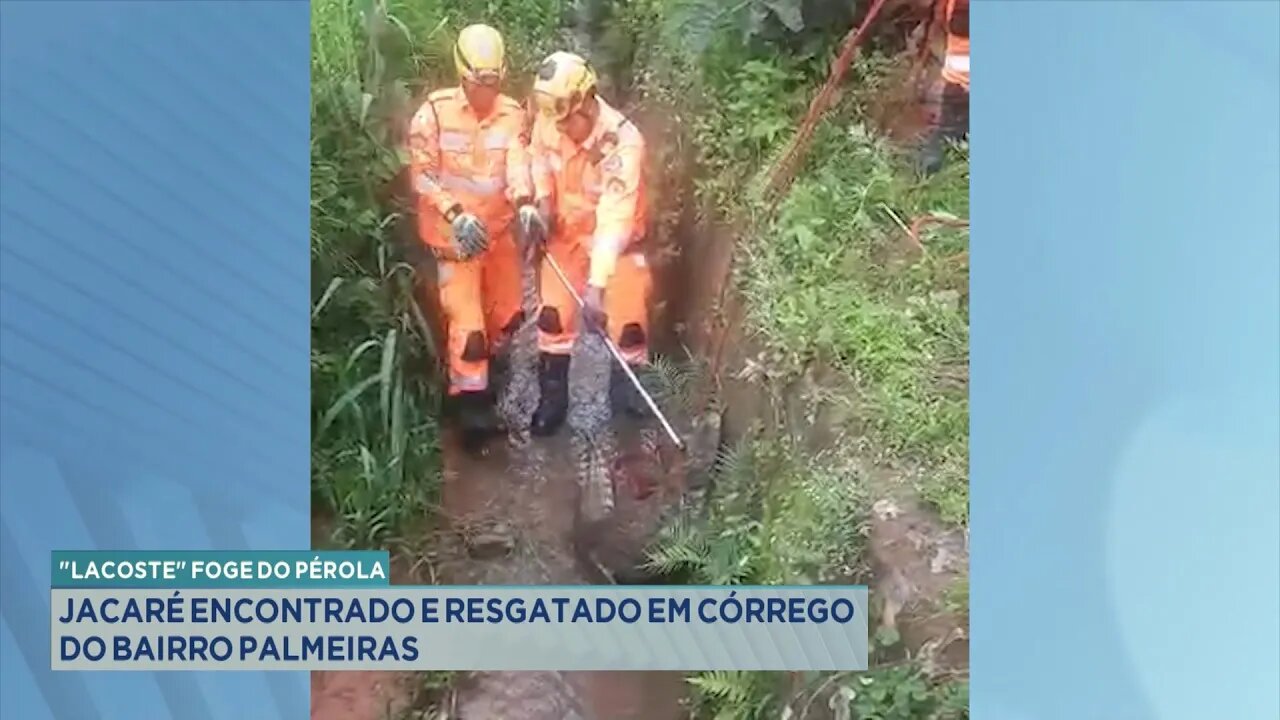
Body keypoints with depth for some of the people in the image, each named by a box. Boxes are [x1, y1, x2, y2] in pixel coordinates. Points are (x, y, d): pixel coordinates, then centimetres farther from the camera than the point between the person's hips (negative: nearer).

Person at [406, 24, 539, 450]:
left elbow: (517, 163, -17)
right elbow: (422, 174, -13)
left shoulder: (511, 113, -3)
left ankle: (480, 374, 43)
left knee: (507, 315, 18)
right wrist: (457, 214, -26)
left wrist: (526, 205, -37)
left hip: (499, 230, 5)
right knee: (467, 323, -8)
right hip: (454, 234, -5)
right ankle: (471, 402, 6)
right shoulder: (435, 112, -13)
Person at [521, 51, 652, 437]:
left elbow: (615, 219, -37)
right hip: (567, 232, 3)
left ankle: (626, 389, 19)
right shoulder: (549, 119, -19)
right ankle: (552, 398, 19)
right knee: (554, 314, 4)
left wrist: (597, 284, -41)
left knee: (628, 314, -6)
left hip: (614, 237, -3)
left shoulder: (624, 143, -34)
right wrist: (541, 202, -12)